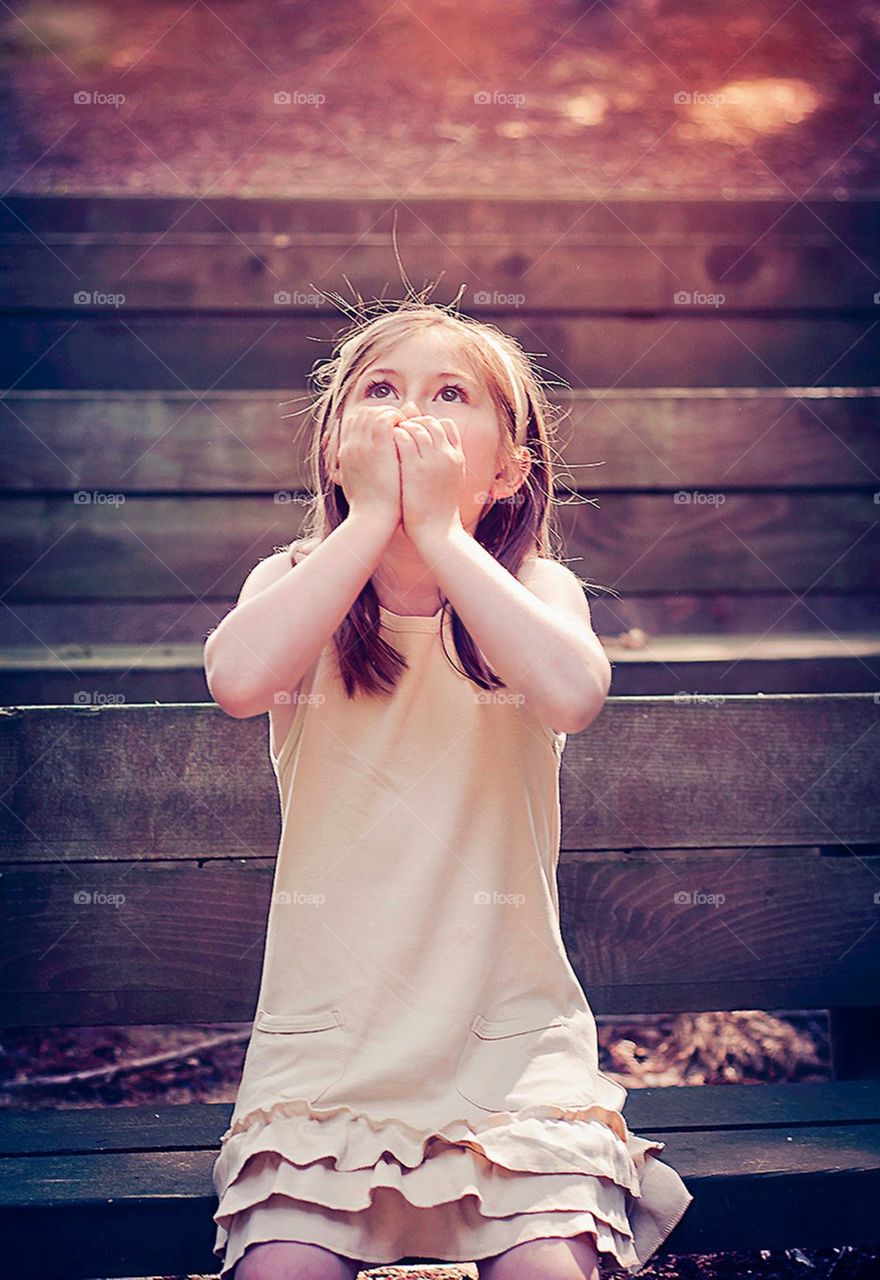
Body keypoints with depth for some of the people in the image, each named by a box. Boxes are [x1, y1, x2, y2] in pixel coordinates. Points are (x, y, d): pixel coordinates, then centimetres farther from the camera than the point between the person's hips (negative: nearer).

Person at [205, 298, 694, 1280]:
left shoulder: (531, 588, 0)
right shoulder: (299, 584, 2)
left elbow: (573, 692, -25)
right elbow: (237, 678, -23)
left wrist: (439, 527, -18)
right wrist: (371, 519, -16)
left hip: (510, 1022, 0)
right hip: (327, 1030, 1)